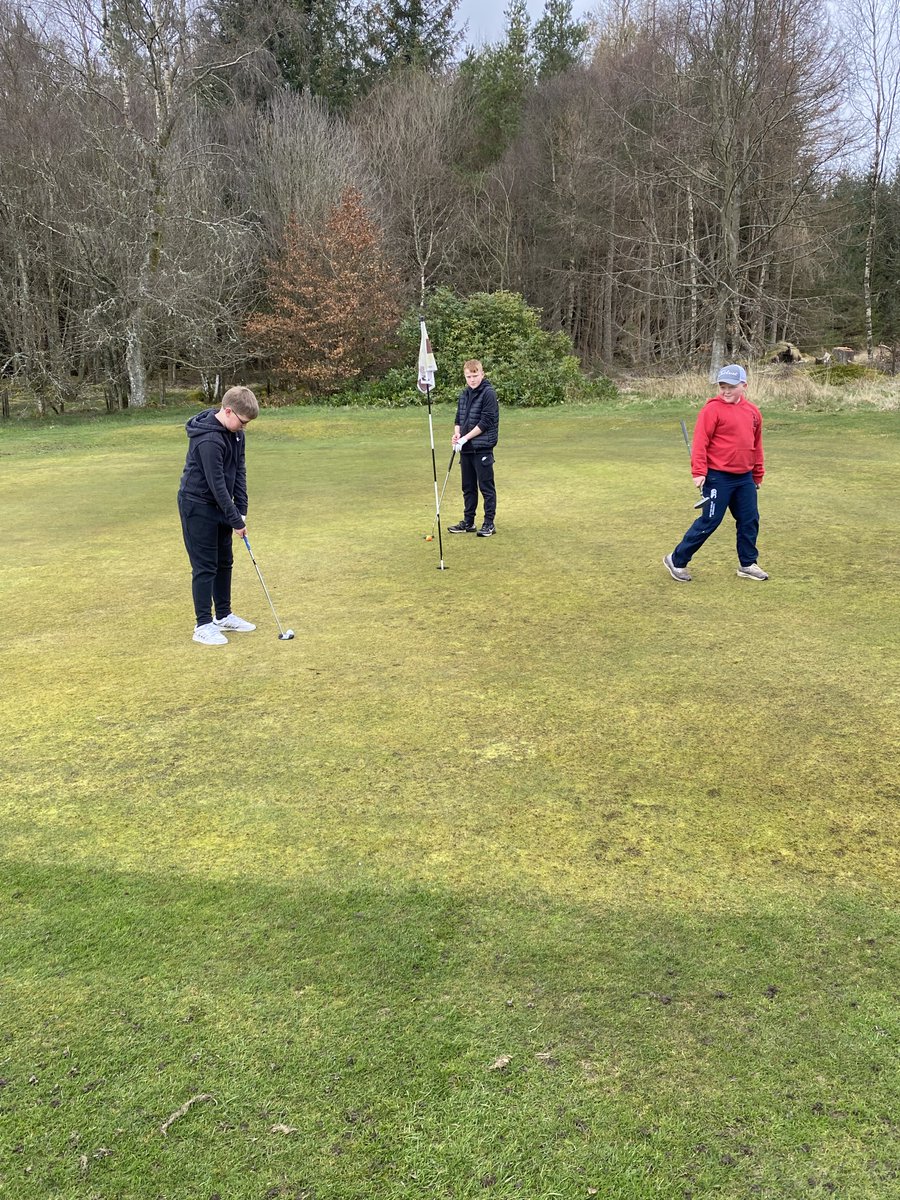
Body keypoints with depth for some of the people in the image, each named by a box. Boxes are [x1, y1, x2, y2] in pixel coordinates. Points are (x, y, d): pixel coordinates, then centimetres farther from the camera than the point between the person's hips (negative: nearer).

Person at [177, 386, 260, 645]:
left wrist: (241, 511, -2)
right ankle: (203, 625, 5)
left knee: (224, 562, 15)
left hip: (219, 505, 9)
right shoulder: (208, 440, -28)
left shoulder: (236, 433, 0)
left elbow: (239, 472, 4)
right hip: (198, 506, -9)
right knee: (205, 566, -4)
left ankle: (224, 615, 27)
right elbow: (216, 484, -26)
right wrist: (236, 521, -20)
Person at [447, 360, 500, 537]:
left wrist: (466, 437, -15)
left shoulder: (489, 394, -9)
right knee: (468, 487, 13)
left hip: (483, 448, -7)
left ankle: (489, 524, 5)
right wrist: (456, 434, -3)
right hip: (466, 449, 7)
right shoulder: (464, 395, 13)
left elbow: (486, 421, -15)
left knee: (486, 486, -1)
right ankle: (468, 522, 21)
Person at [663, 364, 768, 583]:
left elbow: (756, 445, 19)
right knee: (709, 522, -3)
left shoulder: (753, 411, 9)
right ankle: (677, 561, 8)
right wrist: (699, 472, -21)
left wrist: (757, 474, 22)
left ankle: (747, 564, 25)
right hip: (718, 477, -6)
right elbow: (700, 441, -14)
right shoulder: (712, 409, -10)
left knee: (750, 520, 11)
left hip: (744, 478, 6)